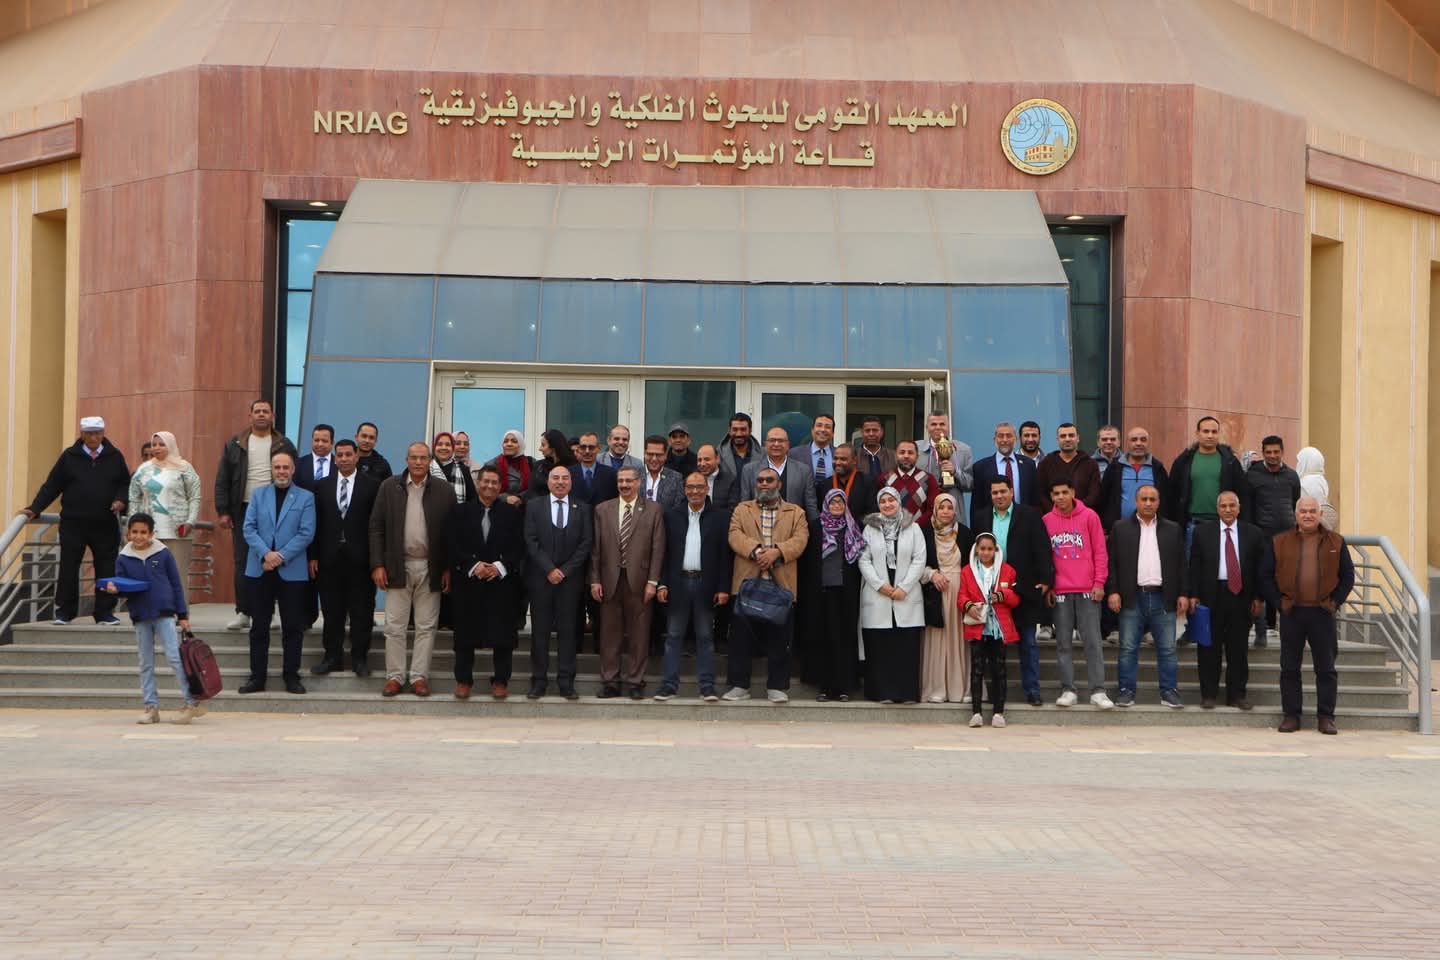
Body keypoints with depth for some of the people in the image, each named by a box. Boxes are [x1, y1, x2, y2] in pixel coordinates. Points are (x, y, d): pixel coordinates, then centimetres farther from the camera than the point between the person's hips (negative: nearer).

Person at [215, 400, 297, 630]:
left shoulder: (284, 446, 6)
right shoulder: (235, 445, 9)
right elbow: (222, 480, 7)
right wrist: (223, 512, -2)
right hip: (244, 510, 1)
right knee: (242, 562, 1)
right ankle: (243, 613, 6)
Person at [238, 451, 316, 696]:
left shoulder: (305, 498, 4)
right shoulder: (258, 494, 10)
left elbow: (306, 533, -5)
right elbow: (249, 528, 1)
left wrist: (281, 556, -14)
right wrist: (266, 553, -14)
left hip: (292, 571, -2)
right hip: (259, 570, 2)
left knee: (293, 627, 2)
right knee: (259, 626, 6)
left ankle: (291, 676, 11)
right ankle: (257, 676, 12)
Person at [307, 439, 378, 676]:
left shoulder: (371, 485, 0)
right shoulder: (322, 486, 9)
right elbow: (316, 523, 7)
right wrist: (313, 556, 1)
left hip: (360, 558, -2)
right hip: (330, 557, 2)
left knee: (361, 610, 3)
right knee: (331, 610, 8)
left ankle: (360, 657, 12)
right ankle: (332, 656, 16)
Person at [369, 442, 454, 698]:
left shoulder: (444, 491, 1)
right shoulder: (389, 487, 3)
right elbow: (376, 526, 3)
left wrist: (448, 569, -3)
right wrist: (377, 564, -4)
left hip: (431, 569, 0)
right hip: (398, 567, 0)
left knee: (426, 627, 4)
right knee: (394, 626, 3)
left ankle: (419, 676, 11)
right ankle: (394, 676, 11)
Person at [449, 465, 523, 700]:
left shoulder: (511, 513, 7)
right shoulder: (461, 511, 7)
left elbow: (519, 548, 3)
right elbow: (454, 546, 1)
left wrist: (500, 566, -11)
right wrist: (473, 565, -12)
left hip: (502, 582, 0)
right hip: (468, 582, 0)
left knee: (502, 634, 0)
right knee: (466, 633, 3)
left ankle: (501, 681, 9)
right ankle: (463, 680, 13)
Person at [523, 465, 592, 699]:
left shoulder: (582, 508, 7)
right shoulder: (535, 507, 7)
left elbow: (586, 542, 1)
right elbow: (531, 541, -1)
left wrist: (565, 570, -8)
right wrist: (549, 569, -10)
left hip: (570, 577, 0)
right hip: (540, 577, 0)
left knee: (568, 629, 1)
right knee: (540, 630, 2)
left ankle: (566, 682, 4)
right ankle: (538, 680, 6)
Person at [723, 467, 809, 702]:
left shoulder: (796, 512, 13)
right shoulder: (742, 509, 14)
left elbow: (800, 538, -3)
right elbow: (735, 535, -2)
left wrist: (777, 551, -19)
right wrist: (755, 550, -19)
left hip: (781, 585, 0)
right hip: (747, 583, 1)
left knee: (779, 639, 2)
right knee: (741, 637, 1)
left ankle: (777, 687, 10)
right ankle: (739, 685, 9)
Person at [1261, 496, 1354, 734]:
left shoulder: (1335, 542, 6)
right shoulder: (1280, 543, 5)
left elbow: (1348, 576, 9)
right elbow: (1265, 576, 6)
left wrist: (1335, 601, -1)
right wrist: (1279, 601, -3)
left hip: (1323, 614, 0)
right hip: (1291, 614, 0)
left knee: (1326, 668, 3)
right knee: (1289, 668, 3)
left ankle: (1326, 717, 9)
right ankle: (1291, 715, 10)